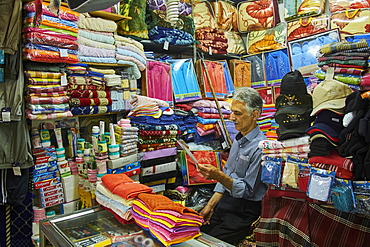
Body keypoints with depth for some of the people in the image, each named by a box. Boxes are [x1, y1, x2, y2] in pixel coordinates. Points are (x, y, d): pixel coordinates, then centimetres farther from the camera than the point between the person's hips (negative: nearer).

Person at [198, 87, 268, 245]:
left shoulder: (260, 148, -18)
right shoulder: (238, 139, 9)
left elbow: (247, 190, -16)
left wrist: (218, 176, -27)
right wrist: (210, 205, 9)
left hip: (246, 210, -7)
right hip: (226, 201, 7)